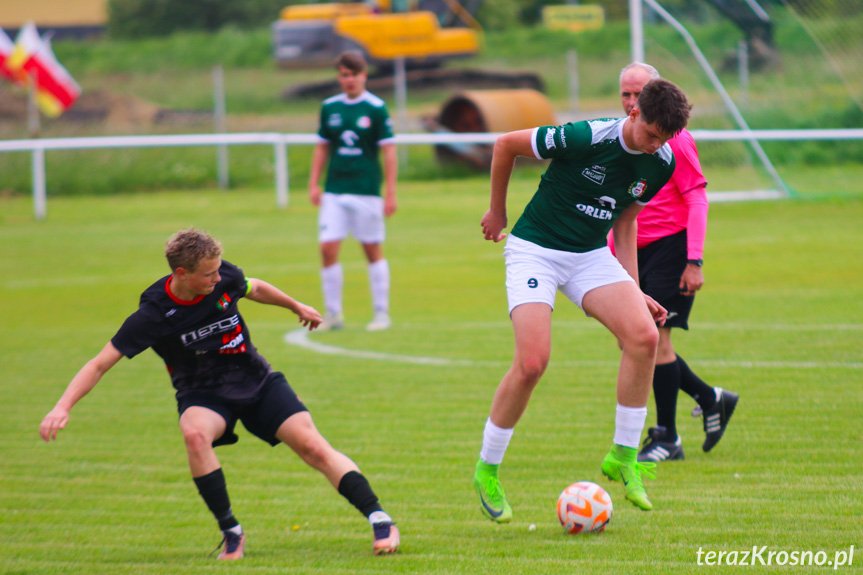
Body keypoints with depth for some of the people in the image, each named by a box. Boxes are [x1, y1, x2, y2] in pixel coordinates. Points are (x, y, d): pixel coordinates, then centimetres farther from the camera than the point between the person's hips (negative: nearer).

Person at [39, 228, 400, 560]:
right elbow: (100, 364, -17)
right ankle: (231, 532, -22)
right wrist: (63, 407, -29)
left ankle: (380, 521, -11)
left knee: (313, 447, -16)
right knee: (195, 434, -36)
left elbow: (255, 289, 15)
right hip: (202, 396, -2)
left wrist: (297, 307, 32)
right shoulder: (153, 315, -20)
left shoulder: (226, 279, -11)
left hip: (257, 382, 2)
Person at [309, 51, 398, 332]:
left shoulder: (376, 108, -5)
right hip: (334, 191, 3)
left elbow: (389, 150, -4)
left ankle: (381, 312, 14)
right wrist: (314, 184, 8)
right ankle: (333, 313, 6)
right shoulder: (330, 107, 7)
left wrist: (391, 192, -8)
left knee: (373, 251, 3)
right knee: (328, 248, -5)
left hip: (367, 191, -3)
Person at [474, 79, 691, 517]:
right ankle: (486, 472, 0)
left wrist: (633, 290, 9)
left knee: (644, 335, -18)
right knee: (532, 362, -20)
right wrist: (497, 211, 3)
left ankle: (623, 457, -4)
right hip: (534, 249, -5)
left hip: (591, 255, 6)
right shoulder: (587, 138, -24)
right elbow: (506, 144, -10)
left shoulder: (661, 164, -4)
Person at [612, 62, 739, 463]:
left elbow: (697, 200, -11)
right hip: (637, 251, 8)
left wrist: (694, 261, -18)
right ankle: (711, 399, 23)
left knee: (655, 337, -12)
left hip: (670, 249, -7)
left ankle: (667, 438, -3)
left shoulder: (674, 140, -9)